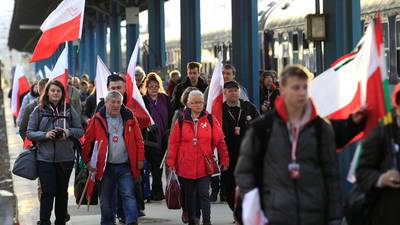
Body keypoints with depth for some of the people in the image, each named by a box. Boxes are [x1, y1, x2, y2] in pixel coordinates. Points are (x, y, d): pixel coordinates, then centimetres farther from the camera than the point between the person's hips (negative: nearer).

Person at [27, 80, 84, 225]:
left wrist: (69, 132, -14)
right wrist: (45, 135, -17)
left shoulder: (69, 110, 4)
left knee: (62, 192, 11)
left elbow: (80, 131, 6)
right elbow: (30, 133, 0)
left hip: (66, 158, 2)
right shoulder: (39, 111, 1)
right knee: (48, 192, -8)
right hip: (45, 158, -2)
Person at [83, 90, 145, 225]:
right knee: (106, 200, 9)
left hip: (125, 167, 0)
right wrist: (87, 161, 0)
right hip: (105, 168, 0)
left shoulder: (129, 118, 4)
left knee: (129, 196, -9)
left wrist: (140, 159, 1)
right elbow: (88, 141, 3)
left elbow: (138, 140, 6)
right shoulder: (97, 119, -1)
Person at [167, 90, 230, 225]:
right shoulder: (181, 121, 2)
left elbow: (220, 141, 3)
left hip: (204, 166, -2)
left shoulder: (211, 120, 1)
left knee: (204, 194, -6)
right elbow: (174, 143, 5)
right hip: (186, 167, 2)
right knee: (189, 195, 12)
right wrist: (171, 162, 3)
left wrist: (224, 160, 2)